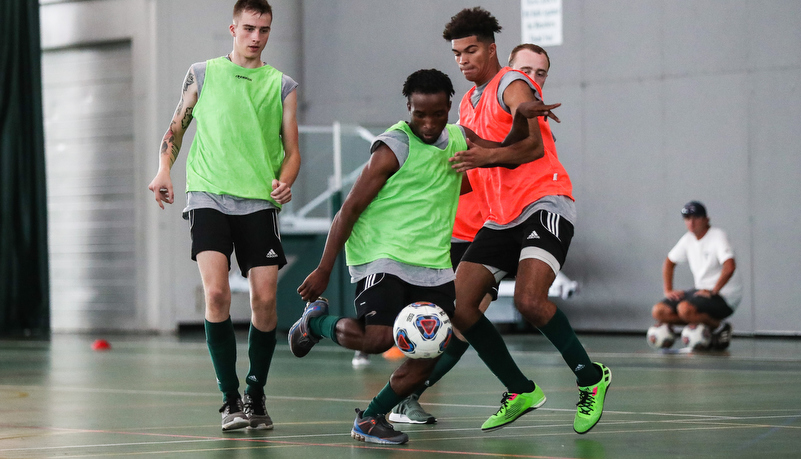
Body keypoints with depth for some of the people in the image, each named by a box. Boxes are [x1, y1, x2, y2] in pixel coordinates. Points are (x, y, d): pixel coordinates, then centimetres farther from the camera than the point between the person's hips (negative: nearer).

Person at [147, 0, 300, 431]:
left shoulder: (282, 85, 11)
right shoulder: (202, 73, 10)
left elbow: (291, 150, 10)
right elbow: (176, 127, 18)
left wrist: (284, 182, -10)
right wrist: (163, 170, 2)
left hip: (259, 201, 1)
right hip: (209, 196, -1)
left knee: (265, 299, -5)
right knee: (216, 293, -16)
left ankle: (255, 395, 14)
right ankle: (230, 399, -6)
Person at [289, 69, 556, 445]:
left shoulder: (458, 140, 10)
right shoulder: (394, 147, -11)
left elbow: (509, 156, 27)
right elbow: (350, 208, -10)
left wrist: (522, 121, 6)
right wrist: (324, 270, -12)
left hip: (432, 263, 6)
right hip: (382, 255, -6)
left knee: (431, 351, -5)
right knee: (377, 338, -23)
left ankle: (370, 419, 10)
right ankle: (316, 320, 7)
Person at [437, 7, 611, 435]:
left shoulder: (512, 85, -7)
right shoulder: (468, 103, 19)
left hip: (544, 206, -9)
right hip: (501, 218, 9)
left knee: (529, 300, -28)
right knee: (458, 306, -3)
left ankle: (590, 376, -6)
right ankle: (521, 391, 9)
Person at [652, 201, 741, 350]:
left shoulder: (718, 236, -13)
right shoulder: (688, 239, 9)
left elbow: (730, 267, -27)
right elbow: (669, 262, 23)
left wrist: (713, 291, -24)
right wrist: (668, 290, 10)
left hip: (725, 296, -8)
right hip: (702, 290, 8)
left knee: (685, 309, -34)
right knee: (659, 311, -6)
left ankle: (720, 327, -9)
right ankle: (705, 325, 1)